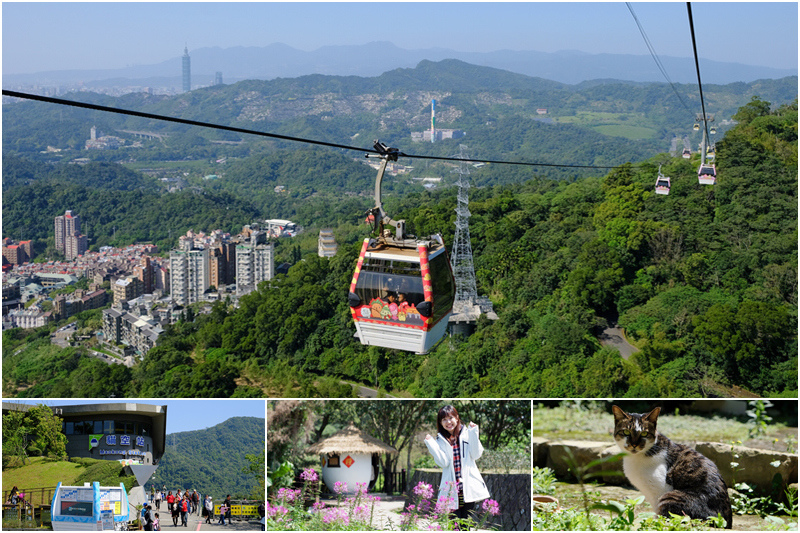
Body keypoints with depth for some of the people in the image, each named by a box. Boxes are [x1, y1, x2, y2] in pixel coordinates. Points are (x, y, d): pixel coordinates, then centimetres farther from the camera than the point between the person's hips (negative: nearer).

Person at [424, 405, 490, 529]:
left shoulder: (466, 434, 5)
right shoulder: (440, 440, 7)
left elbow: (476, 455, -4)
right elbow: (443, 463, -6)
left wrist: (474, 433, -10)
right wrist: (430, 444, -10)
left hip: (468, 485, 0)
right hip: (452, 488, 0)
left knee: (466, 522, 7)